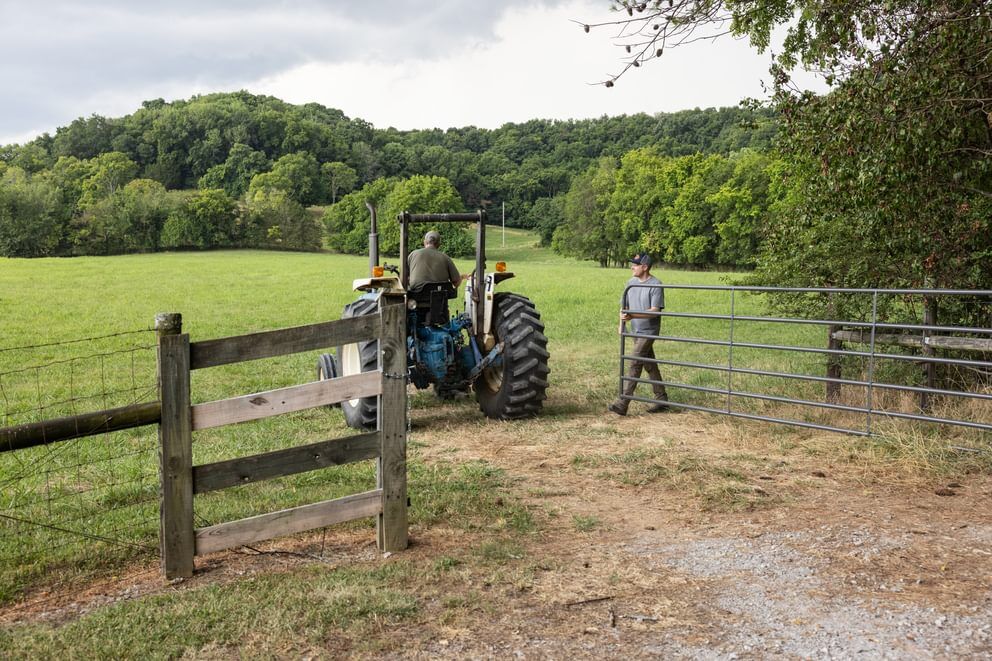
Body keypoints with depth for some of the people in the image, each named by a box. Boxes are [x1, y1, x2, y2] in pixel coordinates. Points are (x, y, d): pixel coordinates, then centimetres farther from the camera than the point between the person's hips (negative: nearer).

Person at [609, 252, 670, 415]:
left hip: (648, 331, -8)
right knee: (650, 366, 14)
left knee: (633, 365, -13)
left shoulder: (655, 285, -14)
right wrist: (621, 324, -3)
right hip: (636, 331, 8)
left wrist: (632, 315, -30)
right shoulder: (631, 283, 8)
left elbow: (655, 311, -20)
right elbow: (623, 305, 13)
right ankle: (662, 401, 24)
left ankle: (622, 403, -13)